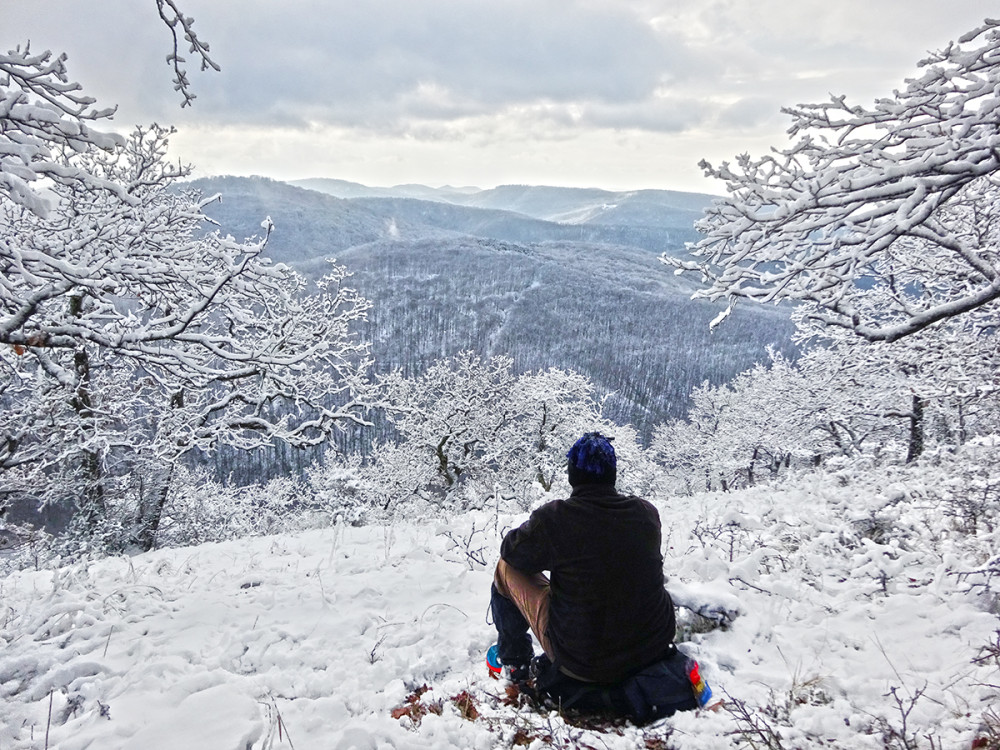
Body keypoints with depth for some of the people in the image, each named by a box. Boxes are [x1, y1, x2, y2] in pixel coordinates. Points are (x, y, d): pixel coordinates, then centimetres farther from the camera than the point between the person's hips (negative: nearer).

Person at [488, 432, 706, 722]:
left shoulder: (553, 518, -21)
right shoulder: (647, 513, -7)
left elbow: (510, 550, -1)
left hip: (583, 661, -4)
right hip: (655, 645, 5)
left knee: (507, 568, 13)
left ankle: (514, 662, 30)